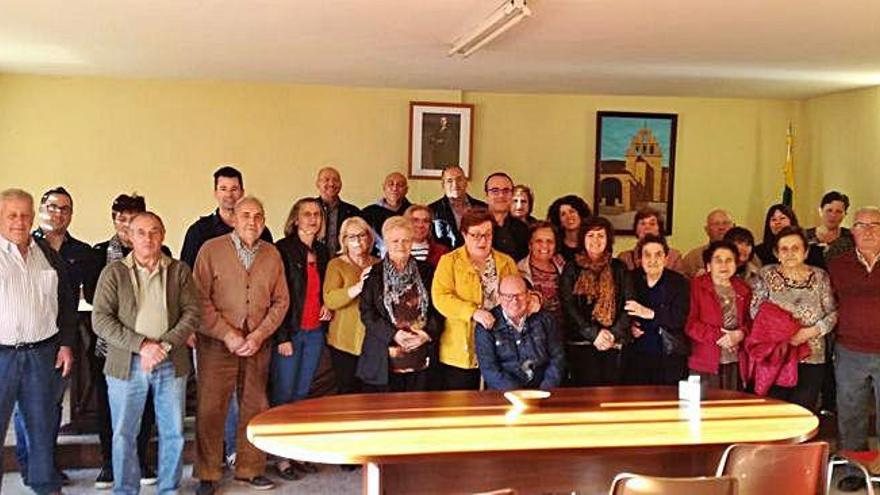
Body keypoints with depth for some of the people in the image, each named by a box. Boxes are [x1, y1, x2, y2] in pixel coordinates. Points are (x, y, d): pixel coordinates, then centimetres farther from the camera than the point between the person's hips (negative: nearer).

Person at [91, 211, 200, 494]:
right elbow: (100, 319, -4)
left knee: (173, 433, 7)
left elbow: (192, 313, 2)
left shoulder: (179, 271, 8)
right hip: (126, 364, -1)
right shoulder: (113, 272, 3)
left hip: (171, 363, 1)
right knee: (124, 434, 6)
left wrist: (165, 345, -13)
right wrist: (141, 345, -14)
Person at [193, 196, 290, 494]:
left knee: (255, 407, 8)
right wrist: (228, 334, -11)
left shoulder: (272, 255, 9)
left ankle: (250, 469, 20)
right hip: (217, 343, -3)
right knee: (211, 408, -2)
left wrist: (259, 335, -4)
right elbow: (201, 299, -6)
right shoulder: (211, 250, -2)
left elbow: (281, 301, 8)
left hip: (257, 344, 3)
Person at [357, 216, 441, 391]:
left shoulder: (426, 272, 9)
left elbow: (437, 309, 8)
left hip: (420, 359, 2)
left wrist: (428, 334, -9)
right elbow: (367, 313, -2)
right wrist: (393, 334, -14)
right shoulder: (373, 273, 2)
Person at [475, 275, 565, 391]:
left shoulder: (544, 319, 8)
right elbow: (489, 369, -6)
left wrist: (545, 390, -6)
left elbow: (557, 358, 9)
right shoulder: (487, 325, 0)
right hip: (505, 394, -2)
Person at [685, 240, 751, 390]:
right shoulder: (696, 286, -1)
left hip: (735, 364, 4)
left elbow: (750, 321, 14)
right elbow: (690, 323, -7)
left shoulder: (743, 289, 13)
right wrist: (718, 336, -14)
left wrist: (740, 334, -7)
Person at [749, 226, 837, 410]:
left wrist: (812, 331, -12)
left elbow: (833, 313, 4)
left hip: (812, 358, 1)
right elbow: (755, 310, -4)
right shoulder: (766, 275, 2)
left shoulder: (820, 276, 5)